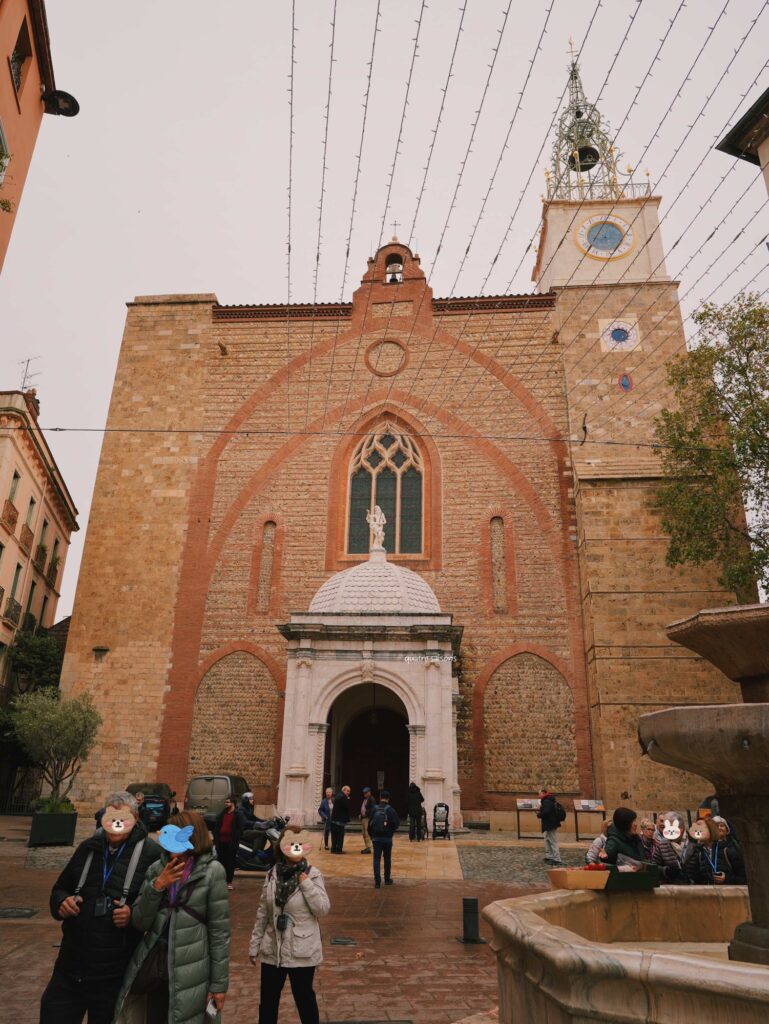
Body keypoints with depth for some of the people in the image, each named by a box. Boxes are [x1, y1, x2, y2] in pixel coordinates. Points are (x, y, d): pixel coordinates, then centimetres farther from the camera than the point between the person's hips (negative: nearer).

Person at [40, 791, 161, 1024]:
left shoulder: (151, 854, -13)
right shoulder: (88, 848, 5)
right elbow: (60, 889, 17)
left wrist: (136, 915, -26)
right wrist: (61, 902, -4)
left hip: (114, 976, -4)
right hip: (70, 968, 4)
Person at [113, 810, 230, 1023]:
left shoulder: (212, 871, -11)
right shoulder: (157, 868, 2)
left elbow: (219, 931, -8)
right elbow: (139, 923, -1)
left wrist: (219, 983, -7)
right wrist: (156, 886, -17)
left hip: (189, 970, -4)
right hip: (154, 962, 4)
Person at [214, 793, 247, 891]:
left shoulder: (239, 814, -6)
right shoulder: (221, 813, 13)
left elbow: (240, 828, -10)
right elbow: (216, 826, 17)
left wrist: (235, 840, -16)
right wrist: (215, 837, 5)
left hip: (231, 841, -5)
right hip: (221, 841, 6)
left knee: (230, 861, 2)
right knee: (221, 860, 9)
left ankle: (229, 881, 9)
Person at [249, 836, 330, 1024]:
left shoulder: (312, 874, -12)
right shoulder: (272, 874, -3)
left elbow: (323, 910, -17)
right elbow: (263, 912, 5)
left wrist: (306, 883, -23)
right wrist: (254, 944, 7)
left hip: (301, 950, -3)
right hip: (273, 949, 3)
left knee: (304, 996, 12)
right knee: (267, 998, 15)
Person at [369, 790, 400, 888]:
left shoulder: (374, 809, -2)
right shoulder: (390, 810, -10)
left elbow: (369, 823, 3)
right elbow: (396, 823, -11)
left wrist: (372, 835, 15)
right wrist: (392, 831, 8)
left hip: (376, 838, 1)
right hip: (387, 838, -1)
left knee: (376, 859, 4)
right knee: (387, 859, 15)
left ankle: (377, 881, -3)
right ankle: (387, 879, 23)